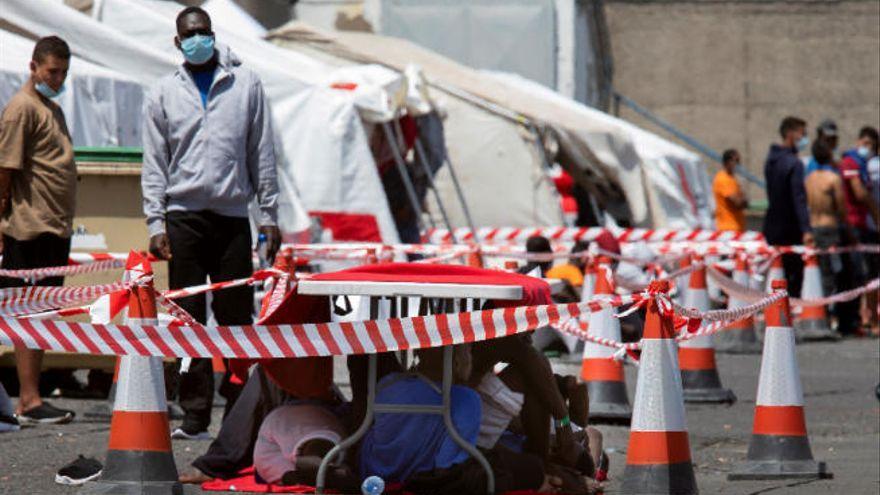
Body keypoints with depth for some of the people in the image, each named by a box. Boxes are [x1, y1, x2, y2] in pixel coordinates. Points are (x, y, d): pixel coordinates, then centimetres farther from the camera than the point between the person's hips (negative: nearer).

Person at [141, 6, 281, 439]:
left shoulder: (245, 85, 7)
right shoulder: (163, 94, 9)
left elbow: (262, 154, 9)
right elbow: (153, 164, 8)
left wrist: (268, 216, 4)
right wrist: (155, 223, -2)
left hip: (233, 218, 0)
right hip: (183, 218, 0)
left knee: (237, 318, 0)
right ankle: (195, 415, 1)